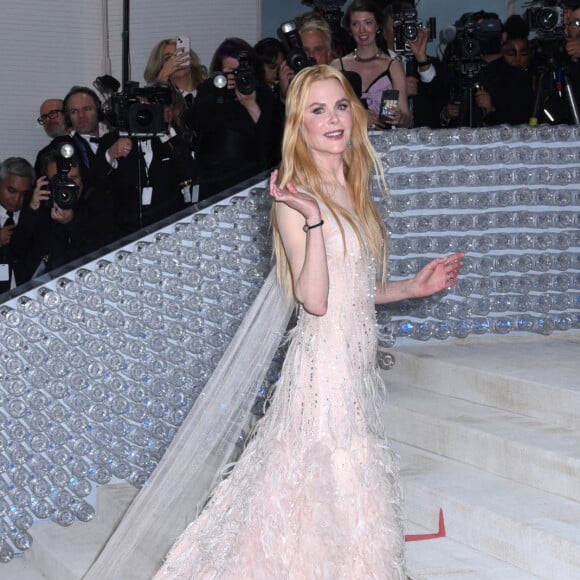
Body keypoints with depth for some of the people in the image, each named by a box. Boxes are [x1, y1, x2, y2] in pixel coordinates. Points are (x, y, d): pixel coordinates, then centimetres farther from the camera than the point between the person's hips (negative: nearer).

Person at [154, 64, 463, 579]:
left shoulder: (352, 189, 11)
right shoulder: (296, 195, -13)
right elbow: (314, 298, -21)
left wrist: (414, 287, 15)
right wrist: (313, 221, -30)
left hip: (358, 359, 8)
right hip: (324, 359, -8)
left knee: (354, 488, 12)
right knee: (325, 483, -3)